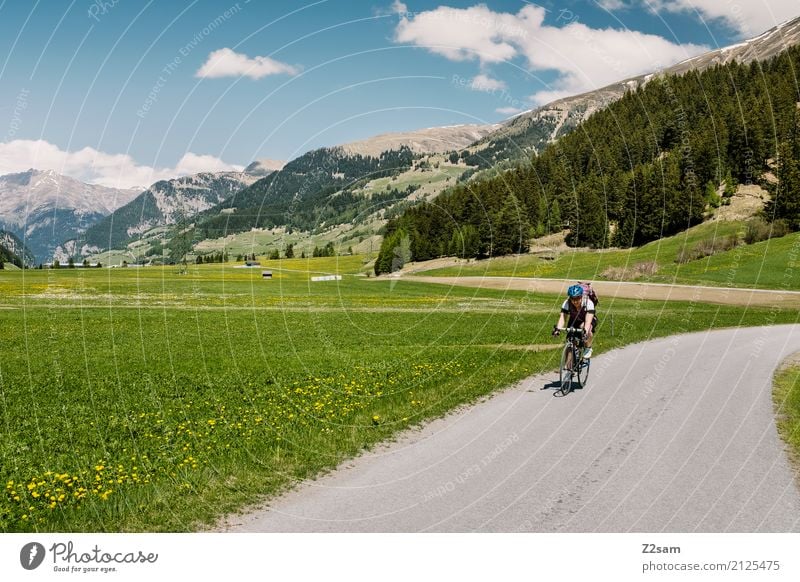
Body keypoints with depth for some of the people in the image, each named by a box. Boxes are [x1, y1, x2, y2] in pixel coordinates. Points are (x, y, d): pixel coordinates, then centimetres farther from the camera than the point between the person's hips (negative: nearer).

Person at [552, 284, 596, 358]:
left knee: (587, 329, -36)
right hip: (574, 321, 3)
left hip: (587, 321, -3)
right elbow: (562, 317, -33)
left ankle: (588, 348, -10)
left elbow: (588, 320, -43)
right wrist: (557, 328, -51)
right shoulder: (567, 303, -25)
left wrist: (585, 330, -61)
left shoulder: (588, 303, -33)